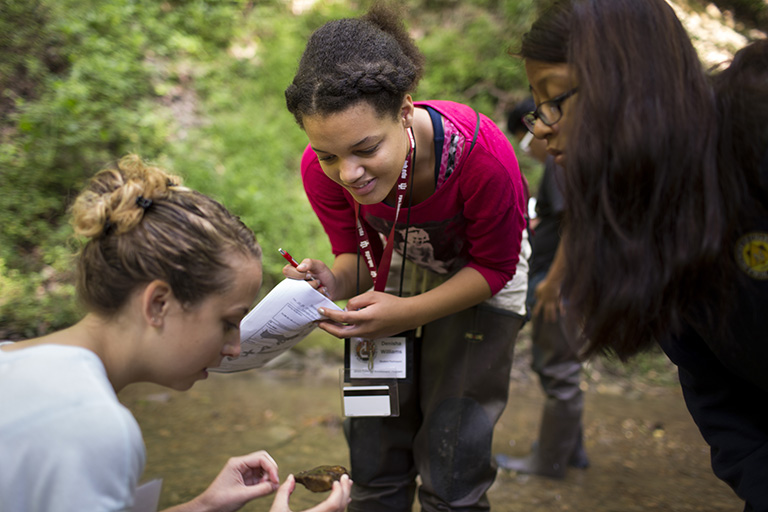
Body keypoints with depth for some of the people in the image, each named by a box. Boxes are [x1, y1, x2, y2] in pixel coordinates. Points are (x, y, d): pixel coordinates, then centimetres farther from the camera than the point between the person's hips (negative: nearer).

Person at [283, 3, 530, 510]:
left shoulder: (480, 153, -37)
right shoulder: (323, 169, -26)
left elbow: (495, 267, -19)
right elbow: (357, 256, -8)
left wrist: (408, 313, -32)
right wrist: (334, 283, -32)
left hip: (480, 283, -3)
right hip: (396, 275, 3)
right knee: (375, 467, 6)